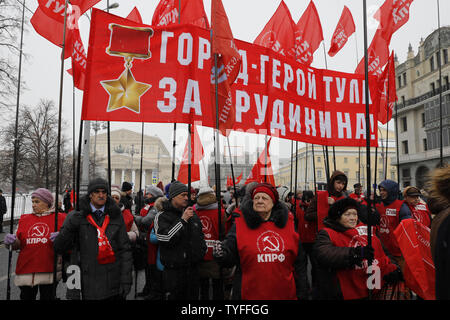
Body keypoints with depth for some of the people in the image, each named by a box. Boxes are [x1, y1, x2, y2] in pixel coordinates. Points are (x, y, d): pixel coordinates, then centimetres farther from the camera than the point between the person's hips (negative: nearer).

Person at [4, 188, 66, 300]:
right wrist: (12, 241, -9)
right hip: (26, 269, 3)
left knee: (47, 297, 4)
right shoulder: (24, 219, 11)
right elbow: (18, 245, 12)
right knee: (26, 296, 12)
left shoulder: (59, 218, 0)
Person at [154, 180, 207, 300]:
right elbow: (166, 238, -22)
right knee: (174, 296, 4)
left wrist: (202, 251, 12)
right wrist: (183, 220, -19)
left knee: (194, 296, 14)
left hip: (193, 269, 5)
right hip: (173, 271, -5)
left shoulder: (193, 215, 12)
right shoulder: (162, 216, -8)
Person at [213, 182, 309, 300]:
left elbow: (299, 261, 6)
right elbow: (230, 257, -6)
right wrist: (221, 254, -27)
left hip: (286, 294, 2)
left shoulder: (286, 223, 2)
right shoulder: (240, 224, -4)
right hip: (252, 294, -1)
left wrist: (302, 292, 6)